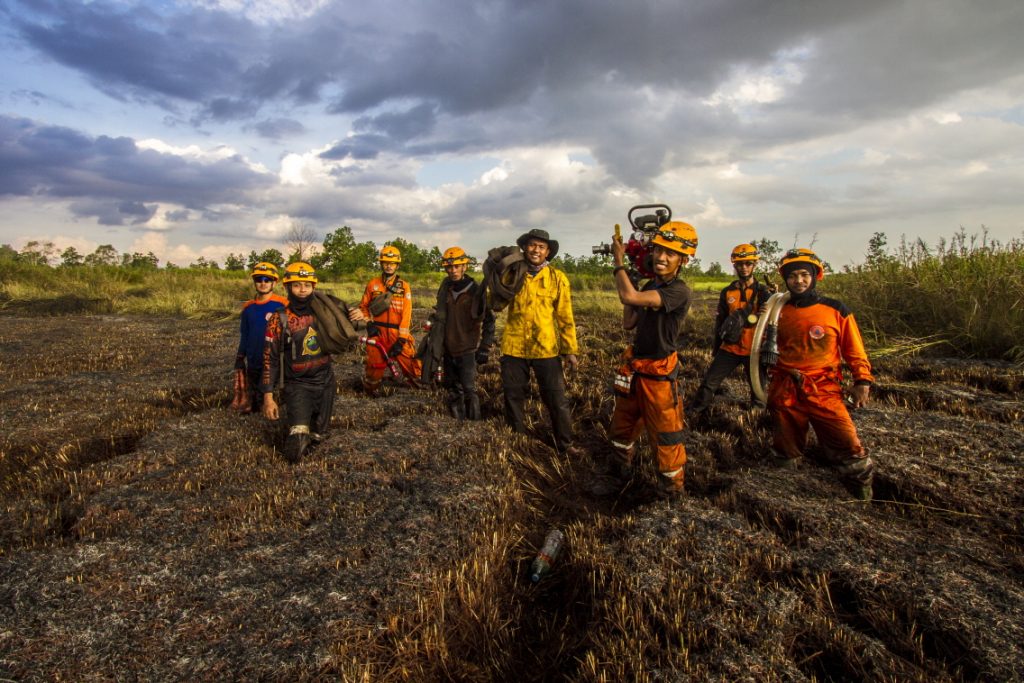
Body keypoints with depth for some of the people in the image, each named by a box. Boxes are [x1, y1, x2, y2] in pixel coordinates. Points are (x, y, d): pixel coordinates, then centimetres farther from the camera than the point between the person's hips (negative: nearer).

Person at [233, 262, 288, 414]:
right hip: (254, 365, 5)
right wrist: (239, 359, 14)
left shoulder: (282, 305, -8)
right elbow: (244, 337, 16)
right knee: (255, 407, 15)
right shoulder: (248, 308, 8)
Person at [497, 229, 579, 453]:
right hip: (514, 347, 2)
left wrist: (570, 349, 0)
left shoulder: (557, 278, -1)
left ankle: (565, 443, 20)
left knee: (556, 398, 3)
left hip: (546, 349, -2)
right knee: (513, 396, 14)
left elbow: (565, 317, 1)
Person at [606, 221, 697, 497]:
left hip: (659, 374, -8)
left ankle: (671, 491, 24)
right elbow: (629, 323, 7)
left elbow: (628, 297, -33)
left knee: (666, 438, 4)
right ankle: (620, 472, 45)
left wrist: (619, 261, -18)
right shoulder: (650, 285, 6)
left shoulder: (679, 291, -21)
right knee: (622, 424, 23)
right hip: (633, 368, 8)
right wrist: (630, 277, 5)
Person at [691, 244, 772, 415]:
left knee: (758, 388, 12)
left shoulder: (763, 292, -2)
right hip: (729, 348, 1)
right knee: (709, 383, -3)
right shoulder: (727, 292, 4)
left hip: (754, 350, -1)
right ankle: (694, 414, 10)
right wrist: (716, 349, 14)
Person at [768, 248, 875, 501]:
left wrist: (862, 381, -4)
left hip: (823, 391, -2)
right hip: (785, 393, 2)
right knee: (785, 456, 13)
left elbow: (854, 349, 3)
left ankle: (863, 497, 10)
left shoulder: (836, 311, 0)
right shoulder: (779, 311, 6)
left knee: (849, 447, -12)